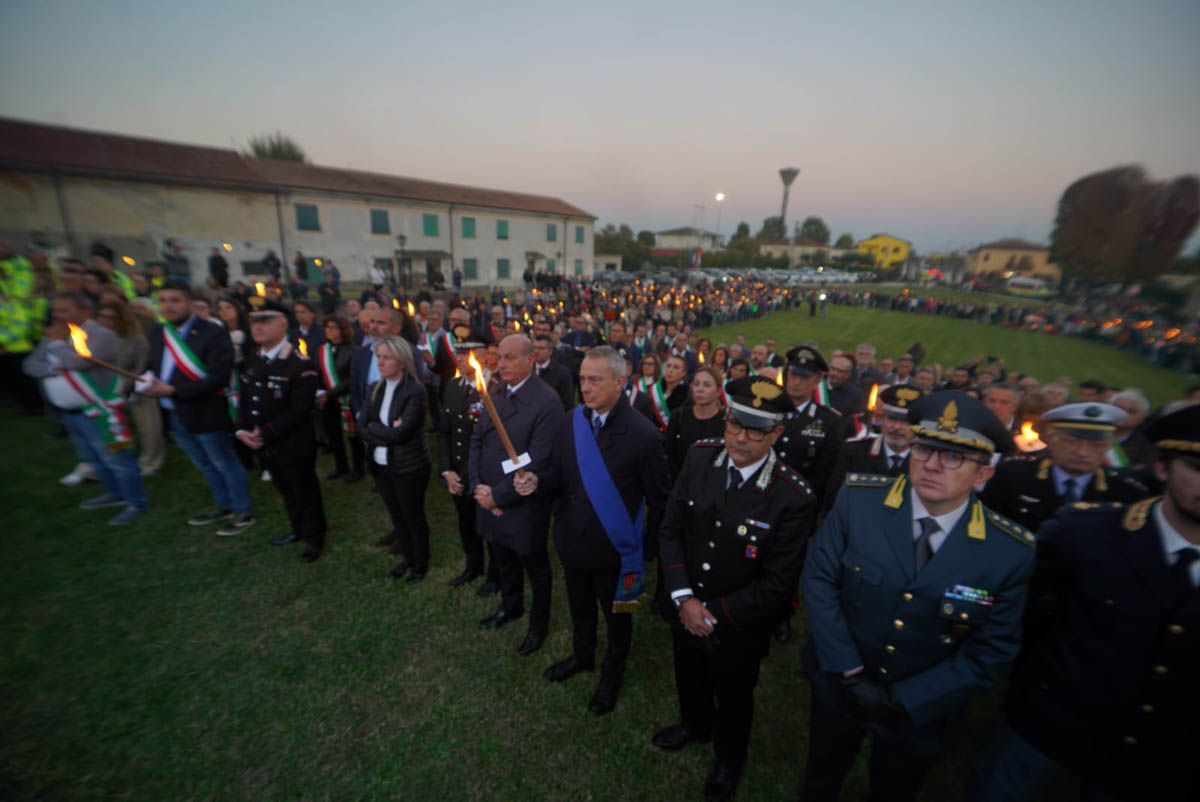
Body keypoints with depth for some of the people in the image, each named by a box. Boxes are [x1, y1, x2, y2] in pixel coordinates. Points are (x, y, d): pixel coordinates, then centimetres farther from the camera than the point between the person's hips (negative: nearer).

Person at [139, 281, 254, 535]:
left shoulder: (213, 332, -18)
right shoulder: (158, 332, 5)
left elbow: (218, 378, -23)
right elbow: (154, 366, 12)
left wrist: (172, 391, -24)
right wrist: (149, 382, -9)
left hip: (205, 414, -8)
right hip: (173, 415, 8)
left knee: (226, 464, 6)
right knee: (205, 466, 21)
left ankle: (244, 513, 22)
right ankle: (224, 506, 39)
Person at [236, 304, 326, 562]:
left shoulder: (300, 365, -20)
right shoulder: (252, 360, 6)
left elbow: (299, 409, -23)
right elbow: (245, 398, 11)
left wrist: (265, 434, -21)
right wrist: (242, 429, -3)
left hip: (294, 446, -7)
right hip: (266, 446, 7)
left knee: (305, 493, 10)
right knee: (287, 492, 23)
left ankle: (314, 536, 29)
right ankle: (299, 530, 43)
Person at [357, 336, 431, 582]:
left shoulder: (415, 391, -19)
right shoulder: (374, 389, 3)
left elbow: (400, 433, -23)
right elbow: (360, 427, -2)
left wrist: (373, 428, -11)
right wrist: (387, 431, -16)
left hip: (409, 467, -6)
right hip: (381, 466, 6)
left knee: (414, 516, 12)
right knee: (396, 516, 21)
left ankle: (421, 562, 34)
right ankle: (408, 557, 43)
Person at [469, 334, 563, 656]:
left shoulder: (546, 401, -21)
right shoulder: (493, 392, 1)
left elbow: (537, 462, -22)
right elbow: (476, 440, 4)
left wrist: (499, 496, -17)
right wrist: (478, 486, -7)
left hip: (523, 505, -6)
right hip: (489, 499, 6)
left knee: (536, 569, 18)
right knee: (504, 562, 27)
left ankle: (539, 623, 43)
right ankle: (510, 606, 54)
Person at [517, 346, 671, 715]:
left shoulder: (644, 434, -23)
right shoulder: (572, 421, -8)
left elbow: (660, 499, -14)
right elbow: (559, 476, 1)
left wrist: (645, 549, -10)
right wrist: (537, 481, -19)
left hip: (614, 548, -4)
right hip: (572, 541, 5)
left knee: (616, 614, 23)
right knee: (579, 607, 30)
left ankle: (612, 673, 52)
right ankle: (582, 655, 60)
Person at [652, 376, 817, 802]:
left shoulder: (794, 498, -28)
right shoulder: (700, 456, -17)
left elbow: (776, 583, -20)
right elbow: (671, 528, -10)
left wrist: (714, 613, -17)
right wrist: (683, 598, -16)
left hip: (739, 626, -3)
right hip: (686, 608, 4)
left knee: (732, 698, 27)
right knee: (689, 677, 32)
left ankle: (729, 760, 60)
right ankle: (694, 725, 66)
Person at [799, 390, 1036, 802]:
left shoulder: (1012, 551, -20)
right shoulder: (858, 498, -21)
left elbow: (992, 650, -12)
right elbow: (819, 577, -15)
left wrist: (904, 701, -15)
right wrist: (849, 671, -18)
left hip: (921, 710, 0)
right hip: (839, 684, 0)